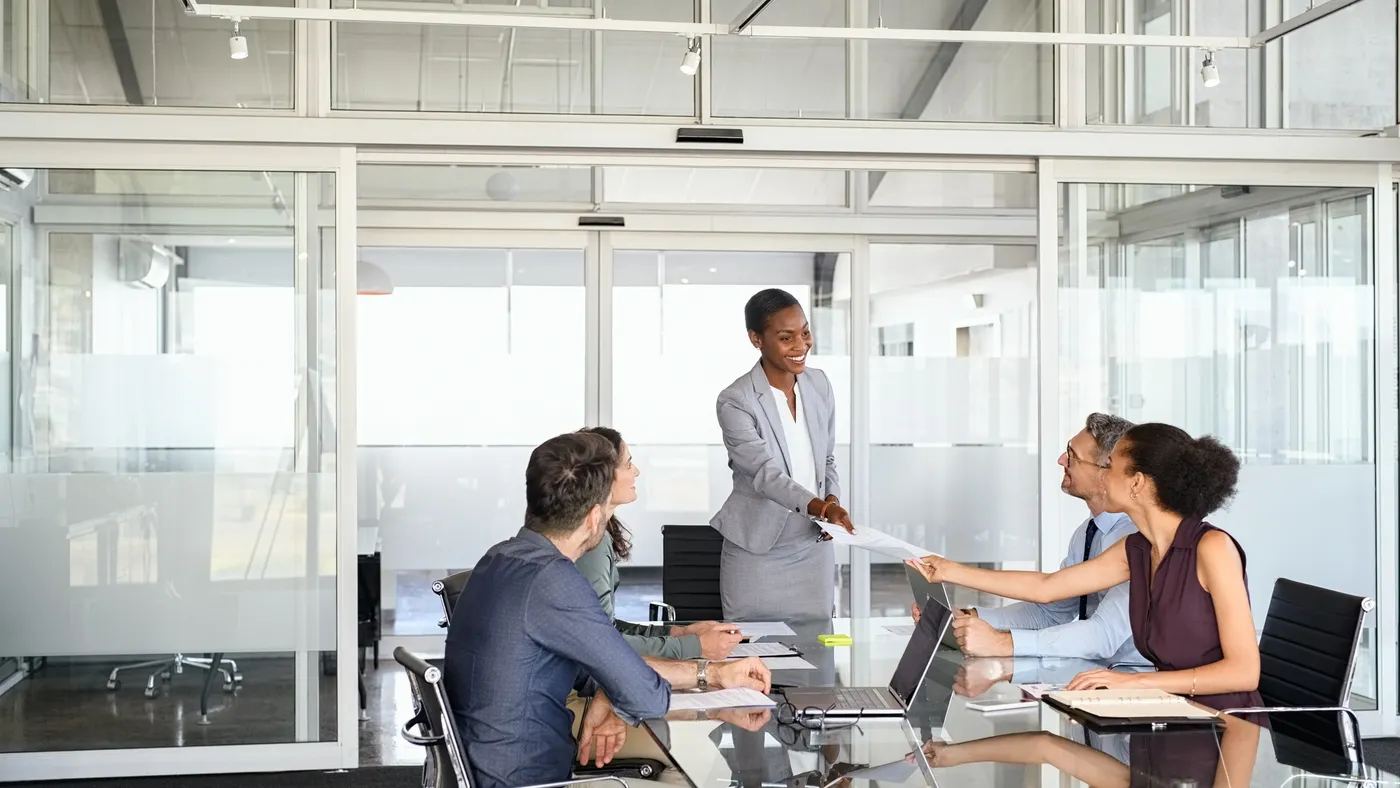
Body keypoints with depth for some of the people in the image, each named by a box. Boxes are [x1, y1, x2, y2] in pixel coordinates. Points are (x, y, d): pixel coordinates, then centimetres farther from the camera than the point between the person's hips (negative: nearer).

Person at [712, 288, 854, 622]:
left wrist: (833, 501, -6)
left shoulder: (819, 385, 4)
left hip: (814, 547, 5)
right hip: (757, 552, -4)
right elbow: (766, 474, -23)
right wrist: (820, 507, -38)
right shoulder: (735, 402, -14)